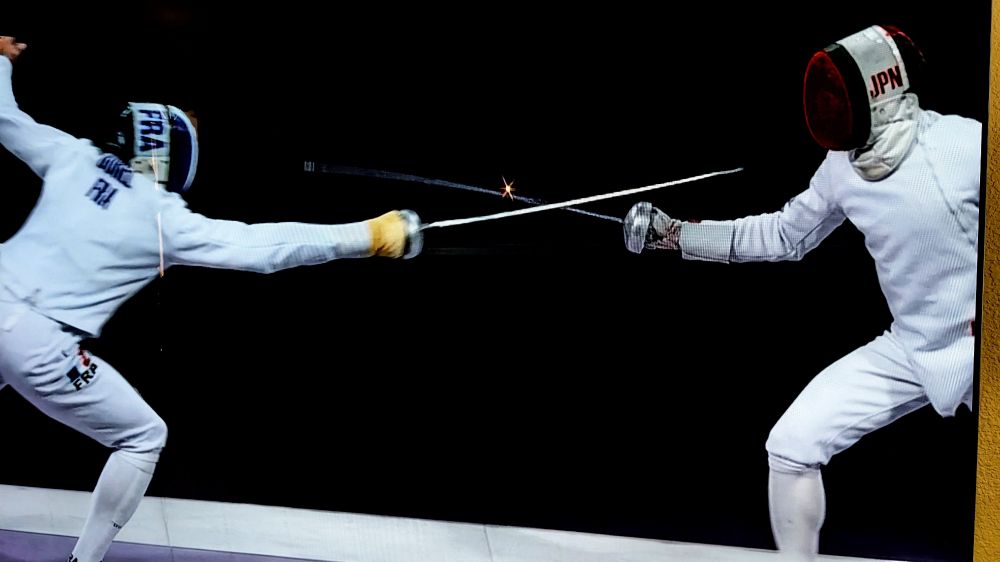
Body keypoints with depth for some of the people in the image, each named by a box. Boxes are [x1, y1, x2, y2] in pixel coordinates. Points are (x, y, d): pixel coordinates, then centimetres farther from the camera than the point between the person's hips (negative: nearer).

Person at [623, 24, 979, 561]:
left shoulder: (967, 143, -22)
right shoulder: (842, 167, -4)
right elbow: (783, 236, 10)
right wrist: (673, 233, 6)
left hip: (979, 347, -5)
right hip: (906, 351, 5)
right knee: (791, 446, -4)